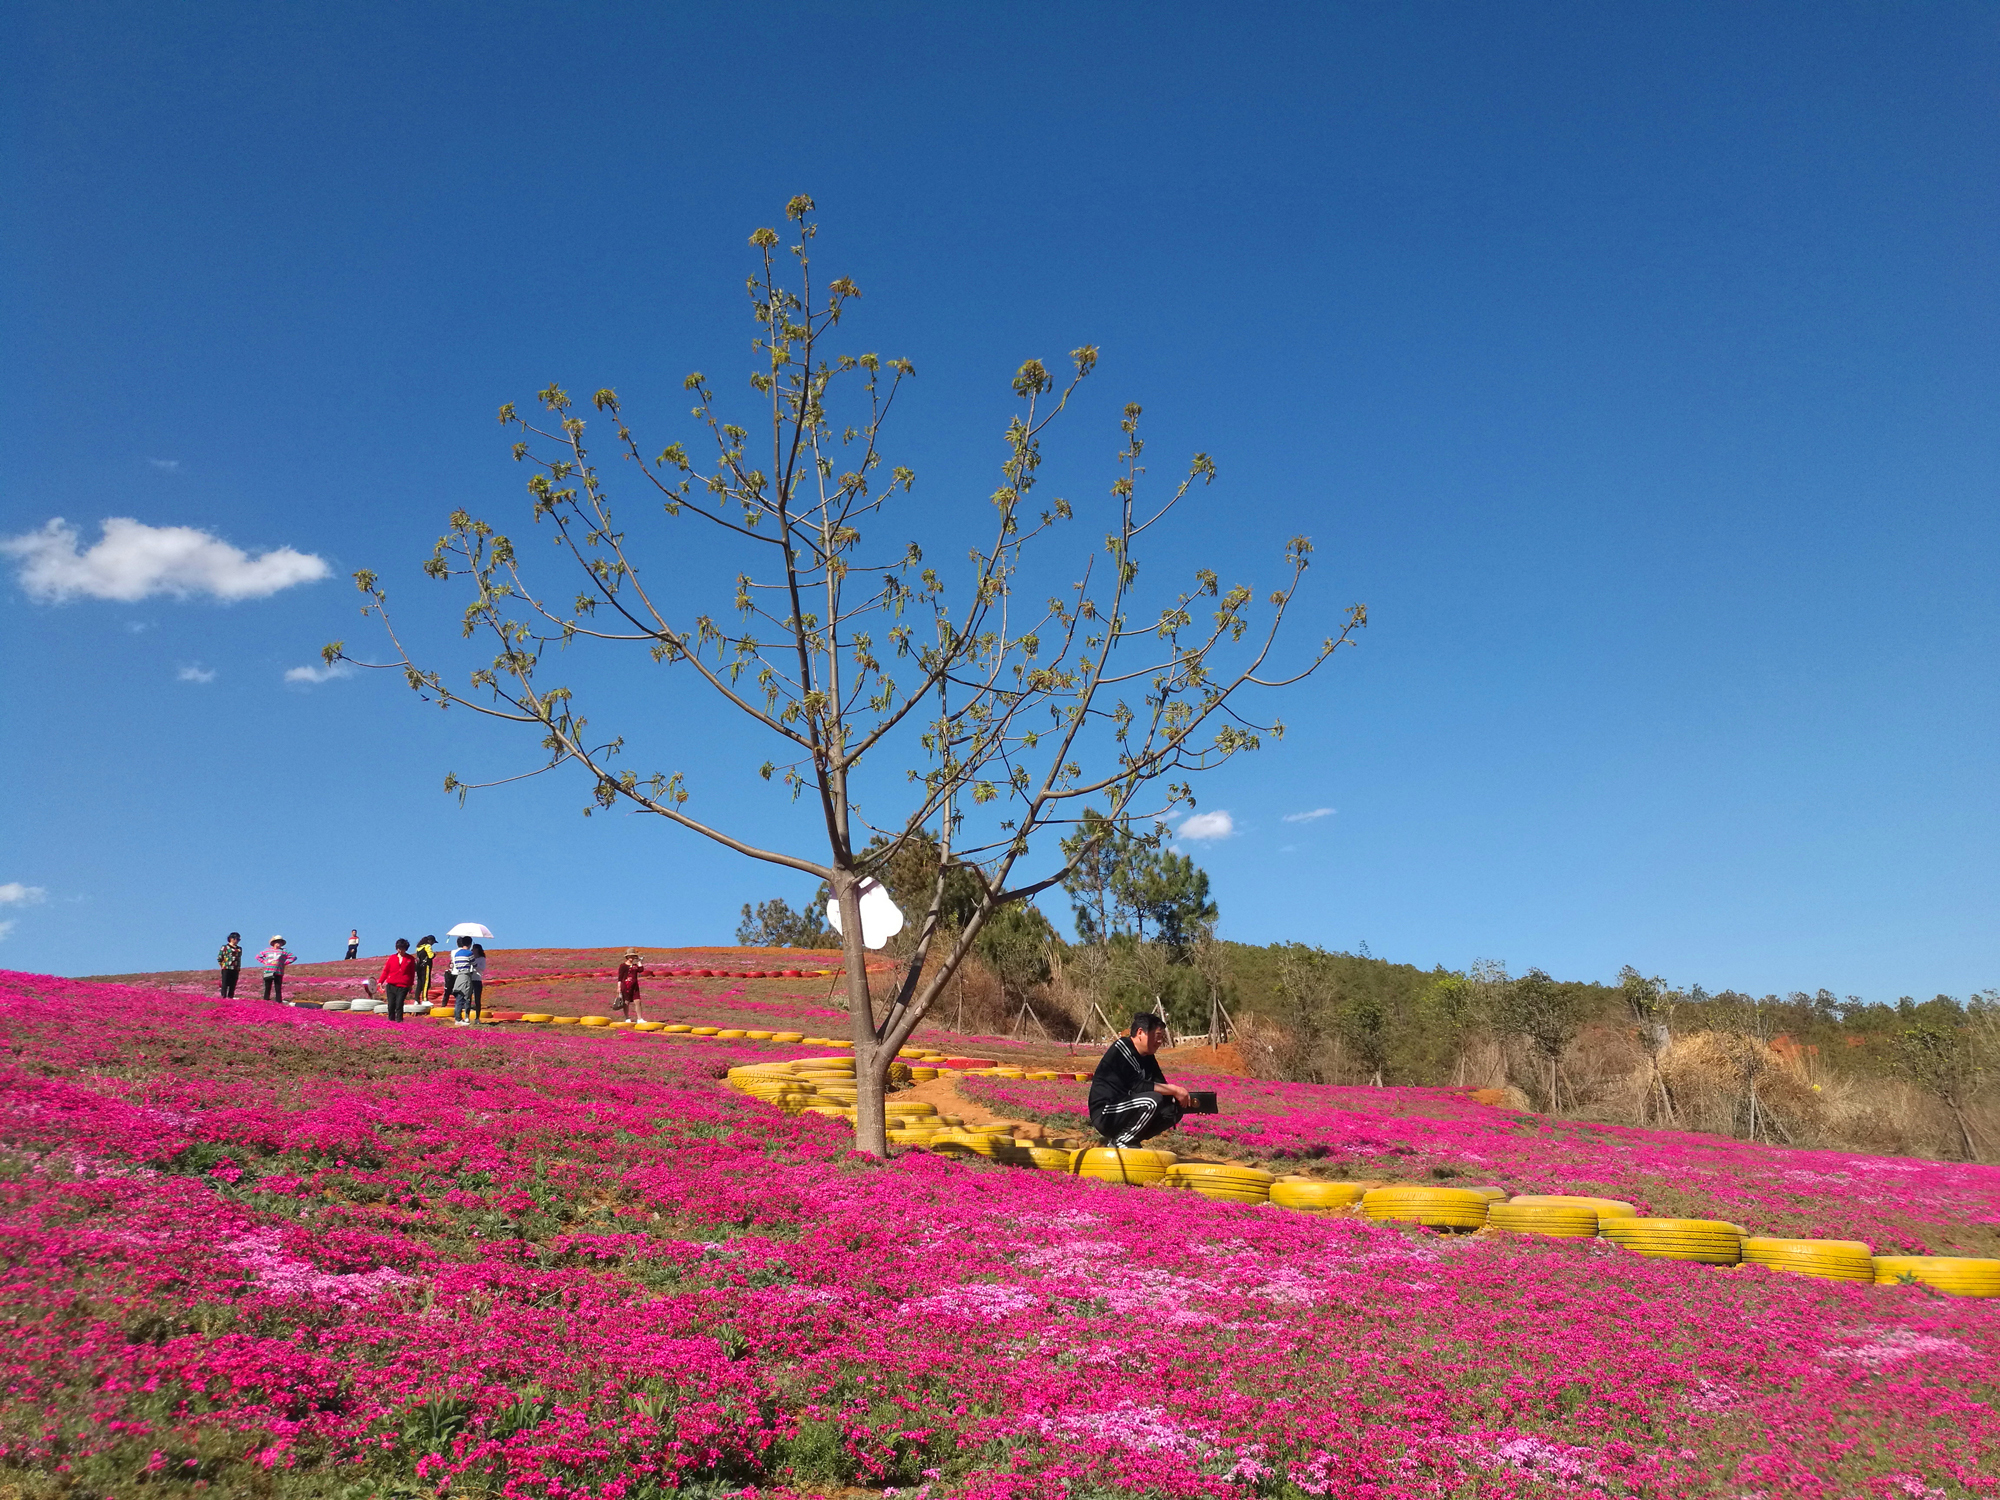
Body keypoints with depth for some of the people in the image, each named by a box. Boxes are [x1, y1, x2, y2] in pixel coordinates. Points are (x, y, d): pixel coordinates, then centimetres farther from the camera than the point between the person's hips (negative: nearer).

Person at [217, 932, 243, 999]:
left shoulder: (239, 949, 16)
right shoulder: (225, 947, 0)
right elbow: (219, 958, 2)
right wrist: (222, 966, -2)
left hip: (235, 970, 5)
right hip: (226, 969, -5)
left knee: (233, 985, 4)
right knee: (225, 983, -4)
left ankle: (231, 996, 8)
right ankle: (223, 996, -2)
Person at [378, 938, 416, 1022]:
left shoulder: (410, 959, 5)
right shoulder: (392, 958, 8)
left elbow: (412, 973, 9)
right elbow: (385, 970, 10)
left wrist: (411, 985, 9)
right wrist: (381, 982, 4)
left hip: (403, 986, -2)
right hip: (391, 985, 2)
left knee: (399, 1004, -11)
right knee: (391, 1004, 2)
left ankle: (399, 1020, -2)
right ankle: (391, 1020, 16)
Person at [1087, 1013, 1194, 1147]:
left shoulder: (1148, 1058, 12)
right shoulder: (1121, 1050, -15)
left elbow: (1161, 1085, 8)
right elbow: (1137, 1086, -23)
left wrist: (1178, 1094, -13)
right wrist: (1174, 1089, -22)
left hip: (1125, 1113, 9)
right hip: (1104, 1115, -9)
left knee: (1175, 1108, -3)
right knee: (1152, 1100, -30)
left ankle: (1130, 1140, 4)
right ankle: (1118, 1141, -12)